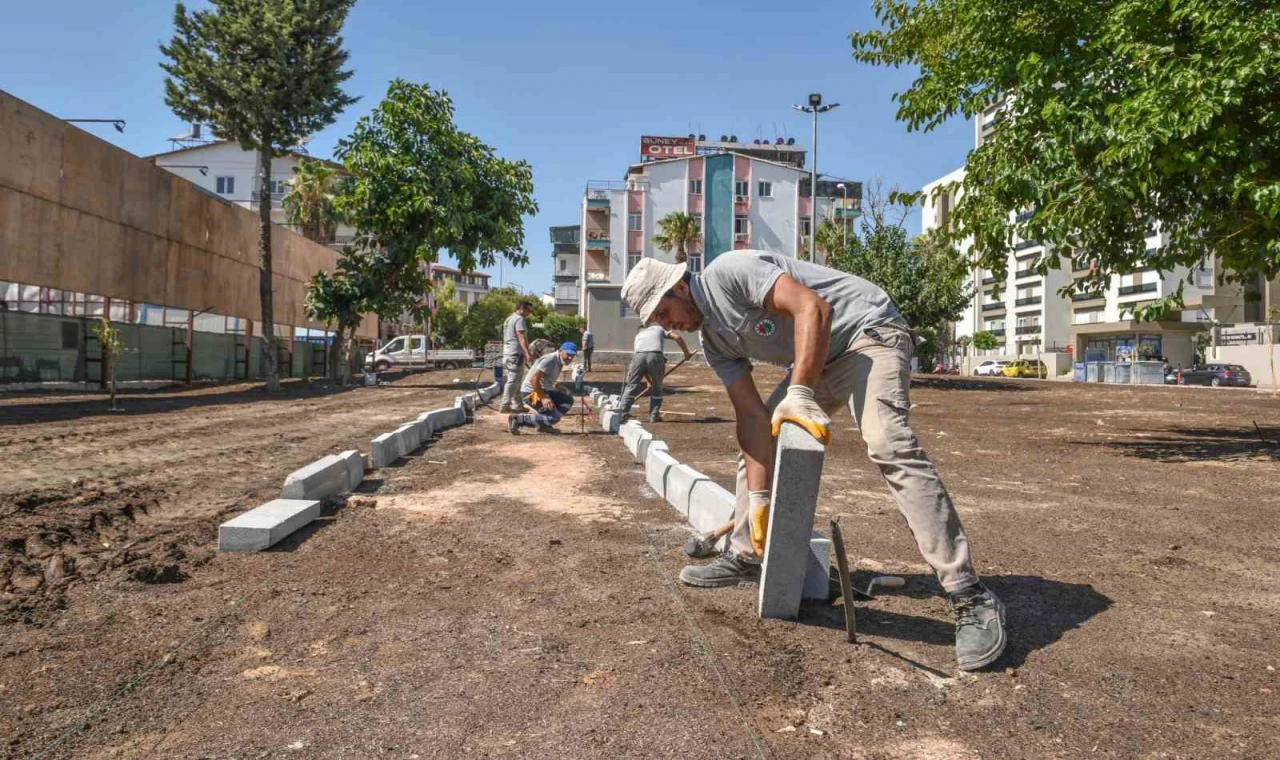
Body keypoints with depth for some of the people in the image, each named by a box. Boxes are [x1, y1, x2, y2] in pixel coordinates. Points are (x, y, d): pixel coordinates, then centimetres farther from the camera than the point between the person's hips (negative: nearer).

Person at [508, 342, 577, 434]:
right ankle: (517, 420, -13)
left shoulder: (560, 362, 11)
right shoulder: (550, 360, -19)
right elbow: (533, 379, -27)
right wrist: (543, 398, -29)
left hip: (543, 391, 10)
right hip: (531, 392, -10)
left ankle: (544, 424, 7)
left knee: (568, 399, 8)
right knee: (553, 418, -16)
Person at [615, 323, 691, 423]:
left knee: (631, 385, 11)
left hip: (638, 355, 1)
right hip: (656, 355, -1)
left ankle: (621, 413, 8)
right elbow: (677, 337, 17)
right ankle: (654, 416, 14)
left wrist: (649, 380, 38)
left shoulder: (638, 335, 37)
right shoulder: (659, 329, 35)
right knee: (656, 388, 14)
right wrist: (686, 353, 24)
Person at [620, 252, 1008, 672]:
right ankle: (744, 557, 22)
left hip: (868, 330, -10)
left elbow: (813, 308, -30)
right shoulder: (713, 341, 5)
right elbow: (751, 413, 1)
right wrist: (758, 497, -4)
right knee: (757, 437, 10)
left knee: (889, 445, -29)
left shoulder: (729, 271, -20)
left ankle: (970, 598, -27)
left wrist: (799, 393, -37)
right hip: (822, 361, 10)